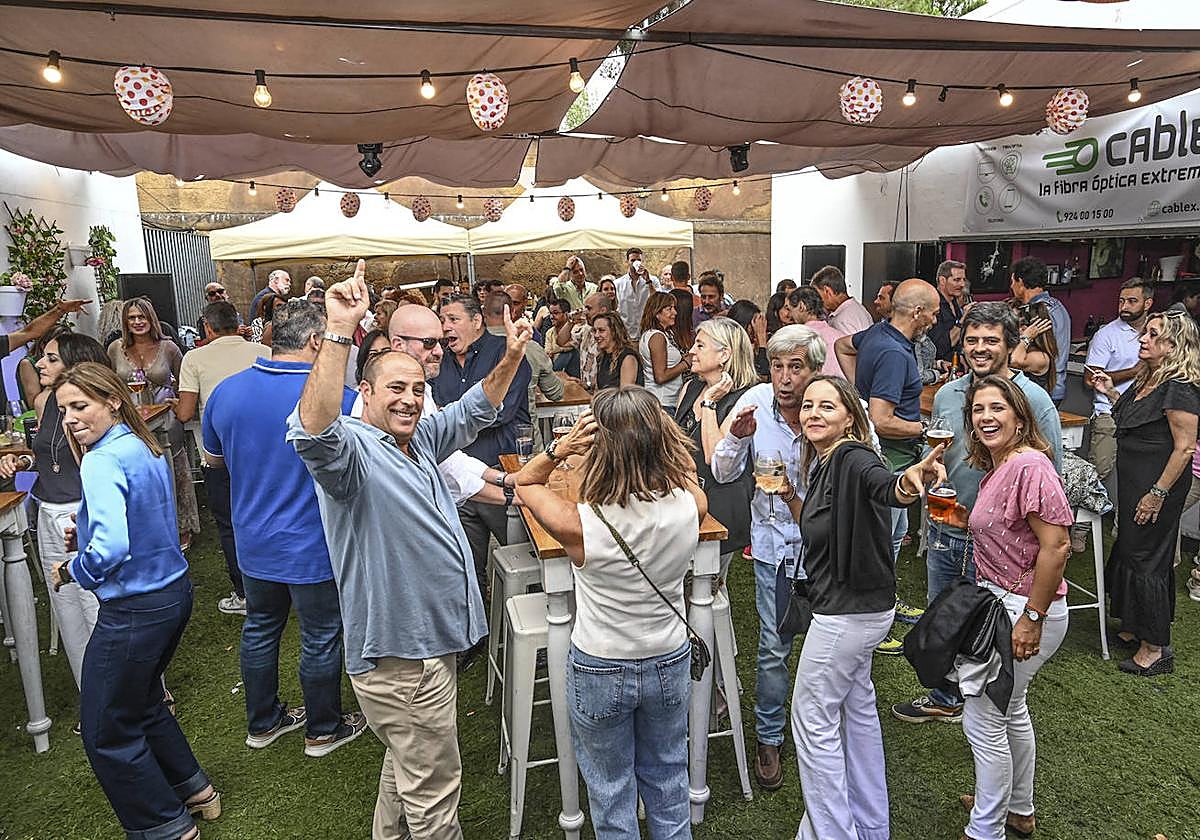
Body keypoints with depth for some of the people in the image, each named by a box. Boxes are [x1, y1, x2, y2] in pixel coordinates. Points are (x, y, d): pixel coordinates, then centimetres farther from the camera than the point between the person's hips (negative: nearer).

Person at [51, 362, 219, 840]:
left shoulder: (102, 461, -21)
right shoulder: (146, 448, 7)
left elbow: (111, 548, -32)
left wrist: (71, 570, -13)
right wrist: (86, 535, 9)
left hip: (134, 609, -9)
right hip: (173, 591, 9)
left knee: (106, 733, 9)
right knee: (142, 706, 27)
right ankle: (195, 792, 40)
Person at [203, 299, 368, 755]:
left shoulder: (226, 391, -6)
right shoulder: (338, 397, -23)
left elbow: (213, 458, 11)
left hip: (254, 542, 5)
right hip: (314, 546, -5)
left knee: (260, 629, 23)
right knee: (320, 640, 13)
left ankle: (262, 721, 41)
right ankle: (323, 730, 32)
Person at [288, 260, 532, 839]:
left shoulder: (419, 440, 8)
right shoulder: (352, 448, -20)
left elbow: (475, 410, 21)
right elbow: (313, 431, -43)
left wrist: (510, 358, 7)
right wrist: (338, 332, -49)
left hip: (427, 638, 10)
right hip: (399, 657, -10)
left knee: (409, 765, 30)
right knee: (434, 791, 6)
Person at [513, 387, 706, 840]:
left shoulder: (580, 525, -31)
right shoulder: (691, 507, -23)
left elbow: (524, 481, -11)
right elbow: (684, 464, 3)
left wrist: (559, 447, -27)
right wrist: (653, 424, -9)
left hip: (600, 671, -3)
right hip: (670, 663, 3)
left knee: (611, 790, 23)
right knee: (668, 781, 29)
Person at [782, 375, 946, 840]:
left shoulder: (853, 458, -23)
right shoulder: (823, 462, 5)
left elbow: (887, 489, -46)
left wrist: (911, 479, -66)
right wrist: (789, 495, 3)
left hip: (849, 610, -10)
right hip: (855, 607, 10)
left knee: (812, 718, 3)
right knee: (857, 707, 23)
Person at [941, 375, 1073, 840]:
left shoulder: (1030, 465, -22)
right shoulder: (997, 468, 7)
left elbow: (1056, 546, -25)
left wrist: (1031, 618, -23)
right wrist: (969, 520, 6)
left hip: (1025, 608, -10)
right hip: (1001, 601, 10)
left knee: (983, 720, 2)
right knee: (1010, 710, 24)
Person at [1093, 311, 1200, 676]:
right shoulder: (1147, 379, 8)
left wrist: (1158, 493, -21)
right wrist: (1110, 392, 10)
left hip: (1158, 486, -10)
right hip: (1132, 482, 10)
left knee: (1146, 560, 0)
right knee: (1130, 552, 18)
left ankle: (1156, 648, 13)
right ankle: (1135, 628, 35)